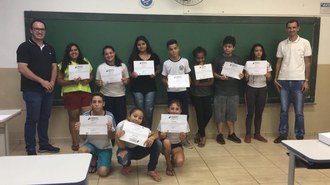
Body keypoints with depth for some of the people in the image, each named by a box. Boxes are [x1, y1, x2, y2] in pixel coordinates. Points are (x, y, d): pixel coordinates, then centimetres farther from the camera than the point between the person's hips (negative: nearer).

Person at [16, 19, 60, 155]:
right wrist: (42, 81, -16)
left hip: (48, 90, 6)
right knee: (32, 119, -2)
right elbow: (22, 69, -14)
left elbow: (54, 67, 13)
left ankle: (44, 144, 23)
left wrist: (52, 82, -5)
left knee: (45, 118, 12)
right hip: (32, 90, -6)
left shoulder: (50, 48, 13)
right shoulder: (25, 47, -5)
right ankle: (30, 149, 7)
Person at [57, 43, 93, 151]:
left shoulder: (85, 61, 12)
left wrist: (88, 80, -7)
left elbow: (91, 75, 16)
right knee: (73, 118, 7)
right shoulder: (63, 64, 4)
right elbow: (59, 80, 0)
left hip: (85, 92, 2)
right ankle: (75, 142, 17)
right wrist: (71, 82, -16)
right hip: (70, 93, -2)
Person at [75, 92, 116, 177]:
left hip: (105, 147, -2)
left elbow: (111, 137, -7)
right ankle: (92, 162, 3)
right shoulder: (85, 116, -12)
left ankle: (104, 162, 17)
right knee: (81, 150, -32)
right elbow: (83, 137, -4)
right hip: (91, 144, 2)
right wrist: (79, 130, -25)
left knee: (103, 172, -20)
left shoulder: (109, 116, -15)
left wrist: (110, 130, -29)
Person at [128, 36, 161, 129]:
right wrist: (132, 74, -15)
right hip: (137, 87, 0)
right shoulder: (133, 57, 3)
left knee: (149, 110, -1)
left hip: (150, 87, 0)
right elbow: (129, 71, 7)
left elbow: (158, 69, 12)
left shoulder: (154, 56, 4)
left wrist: (155, 74, -10)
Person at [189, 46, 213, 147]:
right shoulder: (193, 69, -4)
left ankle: (199, 132, 18)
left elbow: (211, 82, -6)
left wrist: (200, 83, -16)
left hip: (207, 94, 3)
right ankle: (203, 136, 6)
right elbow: (195, 82, -16)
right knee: (200, 114, -7)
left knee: (208, 113, -3)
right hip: (196, 95, -2)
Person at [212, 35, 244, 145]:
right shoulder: (218, 59, -2)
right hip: (220, 91, -3)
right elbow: (213, 73, -3)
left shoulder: (237, 59, 6)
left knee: (231, 113, 11)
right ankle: (220, 134, 12)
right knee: (220, 113, 1)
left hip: (233, 91, 3)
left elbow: (241, 72, 10)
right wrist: (219, 77, -22)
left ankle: (231, 133, 22)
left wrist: (242, 76, -12)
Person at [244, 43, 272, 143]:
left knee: (259, 113, 8)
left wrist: (267, 75, -15)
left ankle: (257, 134, 19)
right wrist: (246, 76, -23)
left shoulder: (267, 63, 4)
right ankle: (248, 134, 9)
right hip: (251, 89, -2)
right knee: (250, 113, 0)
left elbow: (269, 78, 7)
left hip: (262, 89, 2)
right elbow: (246, 79, -1)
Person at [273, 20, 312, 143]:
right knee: (284, 110, 8)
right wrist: (275, 78, 5)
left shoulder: (305, 43, 0)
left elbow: (308, 63, 0)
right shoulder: (282, 44, 7)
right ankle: (283, 134, 18)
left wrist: (306, 81, -6)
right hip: (283, 80, 3)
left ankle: (299, 136, 14)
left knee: (299, 111, 2)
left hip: (298, 81, -2)